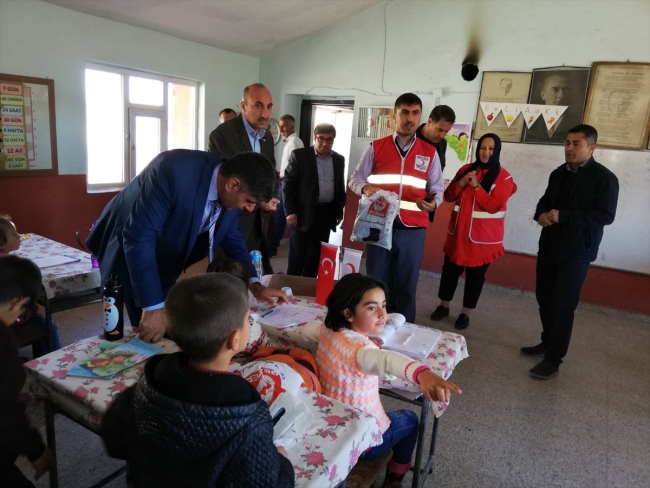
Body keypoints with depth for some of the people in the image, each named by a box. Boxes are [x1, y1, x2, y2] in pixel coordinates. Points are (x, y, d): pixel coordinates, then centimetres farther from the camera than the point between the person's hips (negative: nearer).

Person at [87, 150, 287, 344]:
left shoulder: (231, 190, -15)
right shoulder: (174, 171, -37)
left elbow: (231, 235, 2)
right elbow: (138, 237, -37)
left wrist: (253, 282, -7)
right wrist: (153, 306, -37)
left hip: (164, 258, 6)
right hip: (128, 246, -6)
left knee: (169, 329, 11)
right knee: (149, 333, -5)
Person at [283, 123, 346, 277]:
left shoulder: (339, 160, 9)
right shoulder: (299, 155, -4)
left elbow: (341, 187, 16)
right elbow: (288, 183, -7)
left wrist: (339, 212, 12)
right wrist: (290, 211, -13)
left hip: (327, 214, 4)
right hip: (304, 213, -4)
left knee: (317, 256, 11)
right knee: (297, 256, 2)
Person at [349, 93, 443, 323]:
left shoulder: (430, 153, 6)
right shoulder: (376, 148, 4)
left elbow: (437, 189, 7)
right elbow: (355, 179, 7)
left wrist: (433, 202, -16)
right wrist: (364, 188, -16)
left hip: (413, 230, 0)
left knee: (407, 285, 8)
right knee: (377, 282, 10)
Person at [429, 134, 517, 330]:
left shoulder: (504, 178, -7)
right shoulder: (466, 169, 7)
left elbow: (494, 206, -16)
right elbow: (448, 196, 6)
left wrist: (476, 186, -22)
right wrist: (460, 183, -13)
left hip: (483, 237, -3)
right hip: (458, 232, 4)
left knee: (475, 275, 7)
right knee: (450, 269, 10)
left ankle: (465, 313, 21)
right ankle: (443, 306, 27)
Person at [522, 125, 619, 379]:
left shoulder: (604, 178, -9)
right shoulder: (559, 173, 11)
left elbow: (605, 215, -16)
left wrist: (563, 216, -23)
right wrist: (541, 214, -5)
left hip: (576, 252, -6)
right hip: (549, 246, 7)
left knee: (562, 306, -5)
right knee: (544, 298, 14)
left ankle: (553, 360, 5)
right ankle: (548, 342, 33)